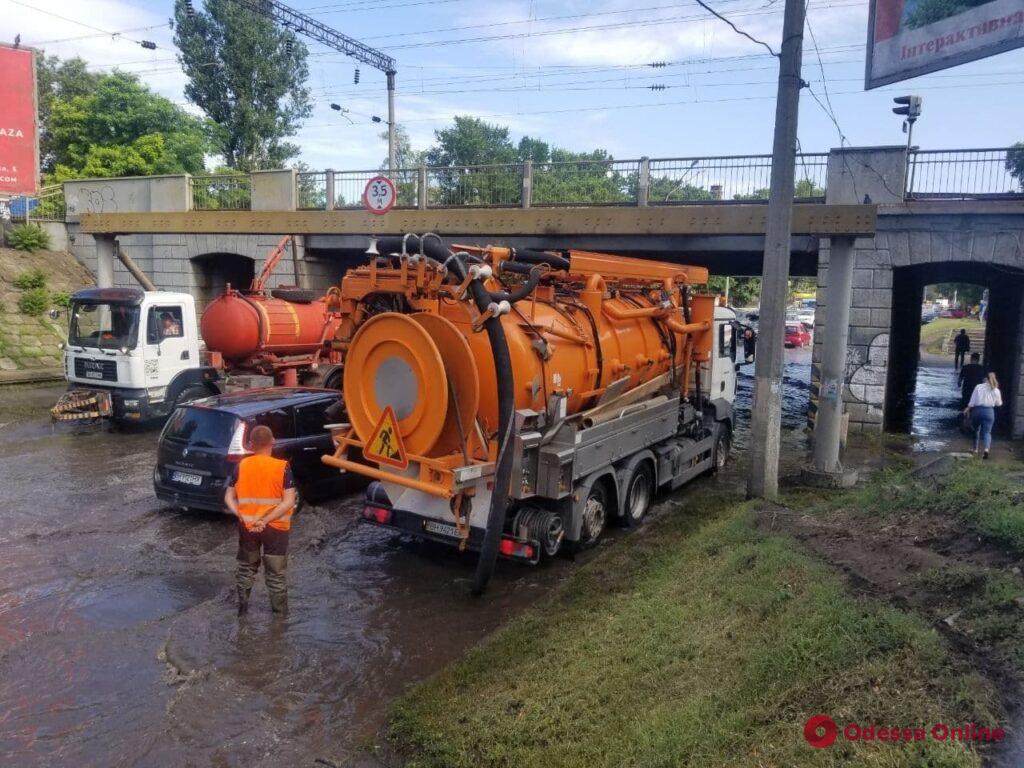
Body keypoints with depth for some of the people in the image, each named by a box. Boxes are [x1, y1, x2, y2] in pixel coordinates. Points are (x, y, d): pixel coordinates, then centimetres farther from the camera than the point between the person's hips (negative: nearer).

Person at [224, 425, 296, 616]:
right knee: (276, 572, 11)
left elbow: (229, 497, -1)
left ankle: (242, 606, 33)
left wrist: (242, 517, -11)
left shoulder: (241, 466, -3)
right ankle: (279, 612, 20)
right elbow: (289, 502, -19)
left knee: (246, 567, 23)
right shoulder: (282, 467, -13)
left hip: (247, 527, 3)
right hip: (275, 528, -3)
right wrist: (266, 520, -18)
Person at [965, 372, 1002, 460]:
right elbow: (998, 404, 10)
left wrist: (968, 409, 7)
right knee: (987, 432, 0)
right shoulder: (996, 391, 0)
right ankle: (986, 449, -24)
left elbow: (972, 400, -5)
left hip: (977, 410, 0)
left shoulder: (978, 387, -3)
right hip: (989, 412, 0)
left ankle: (975, 449, 28)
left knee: (976, 430, 19)